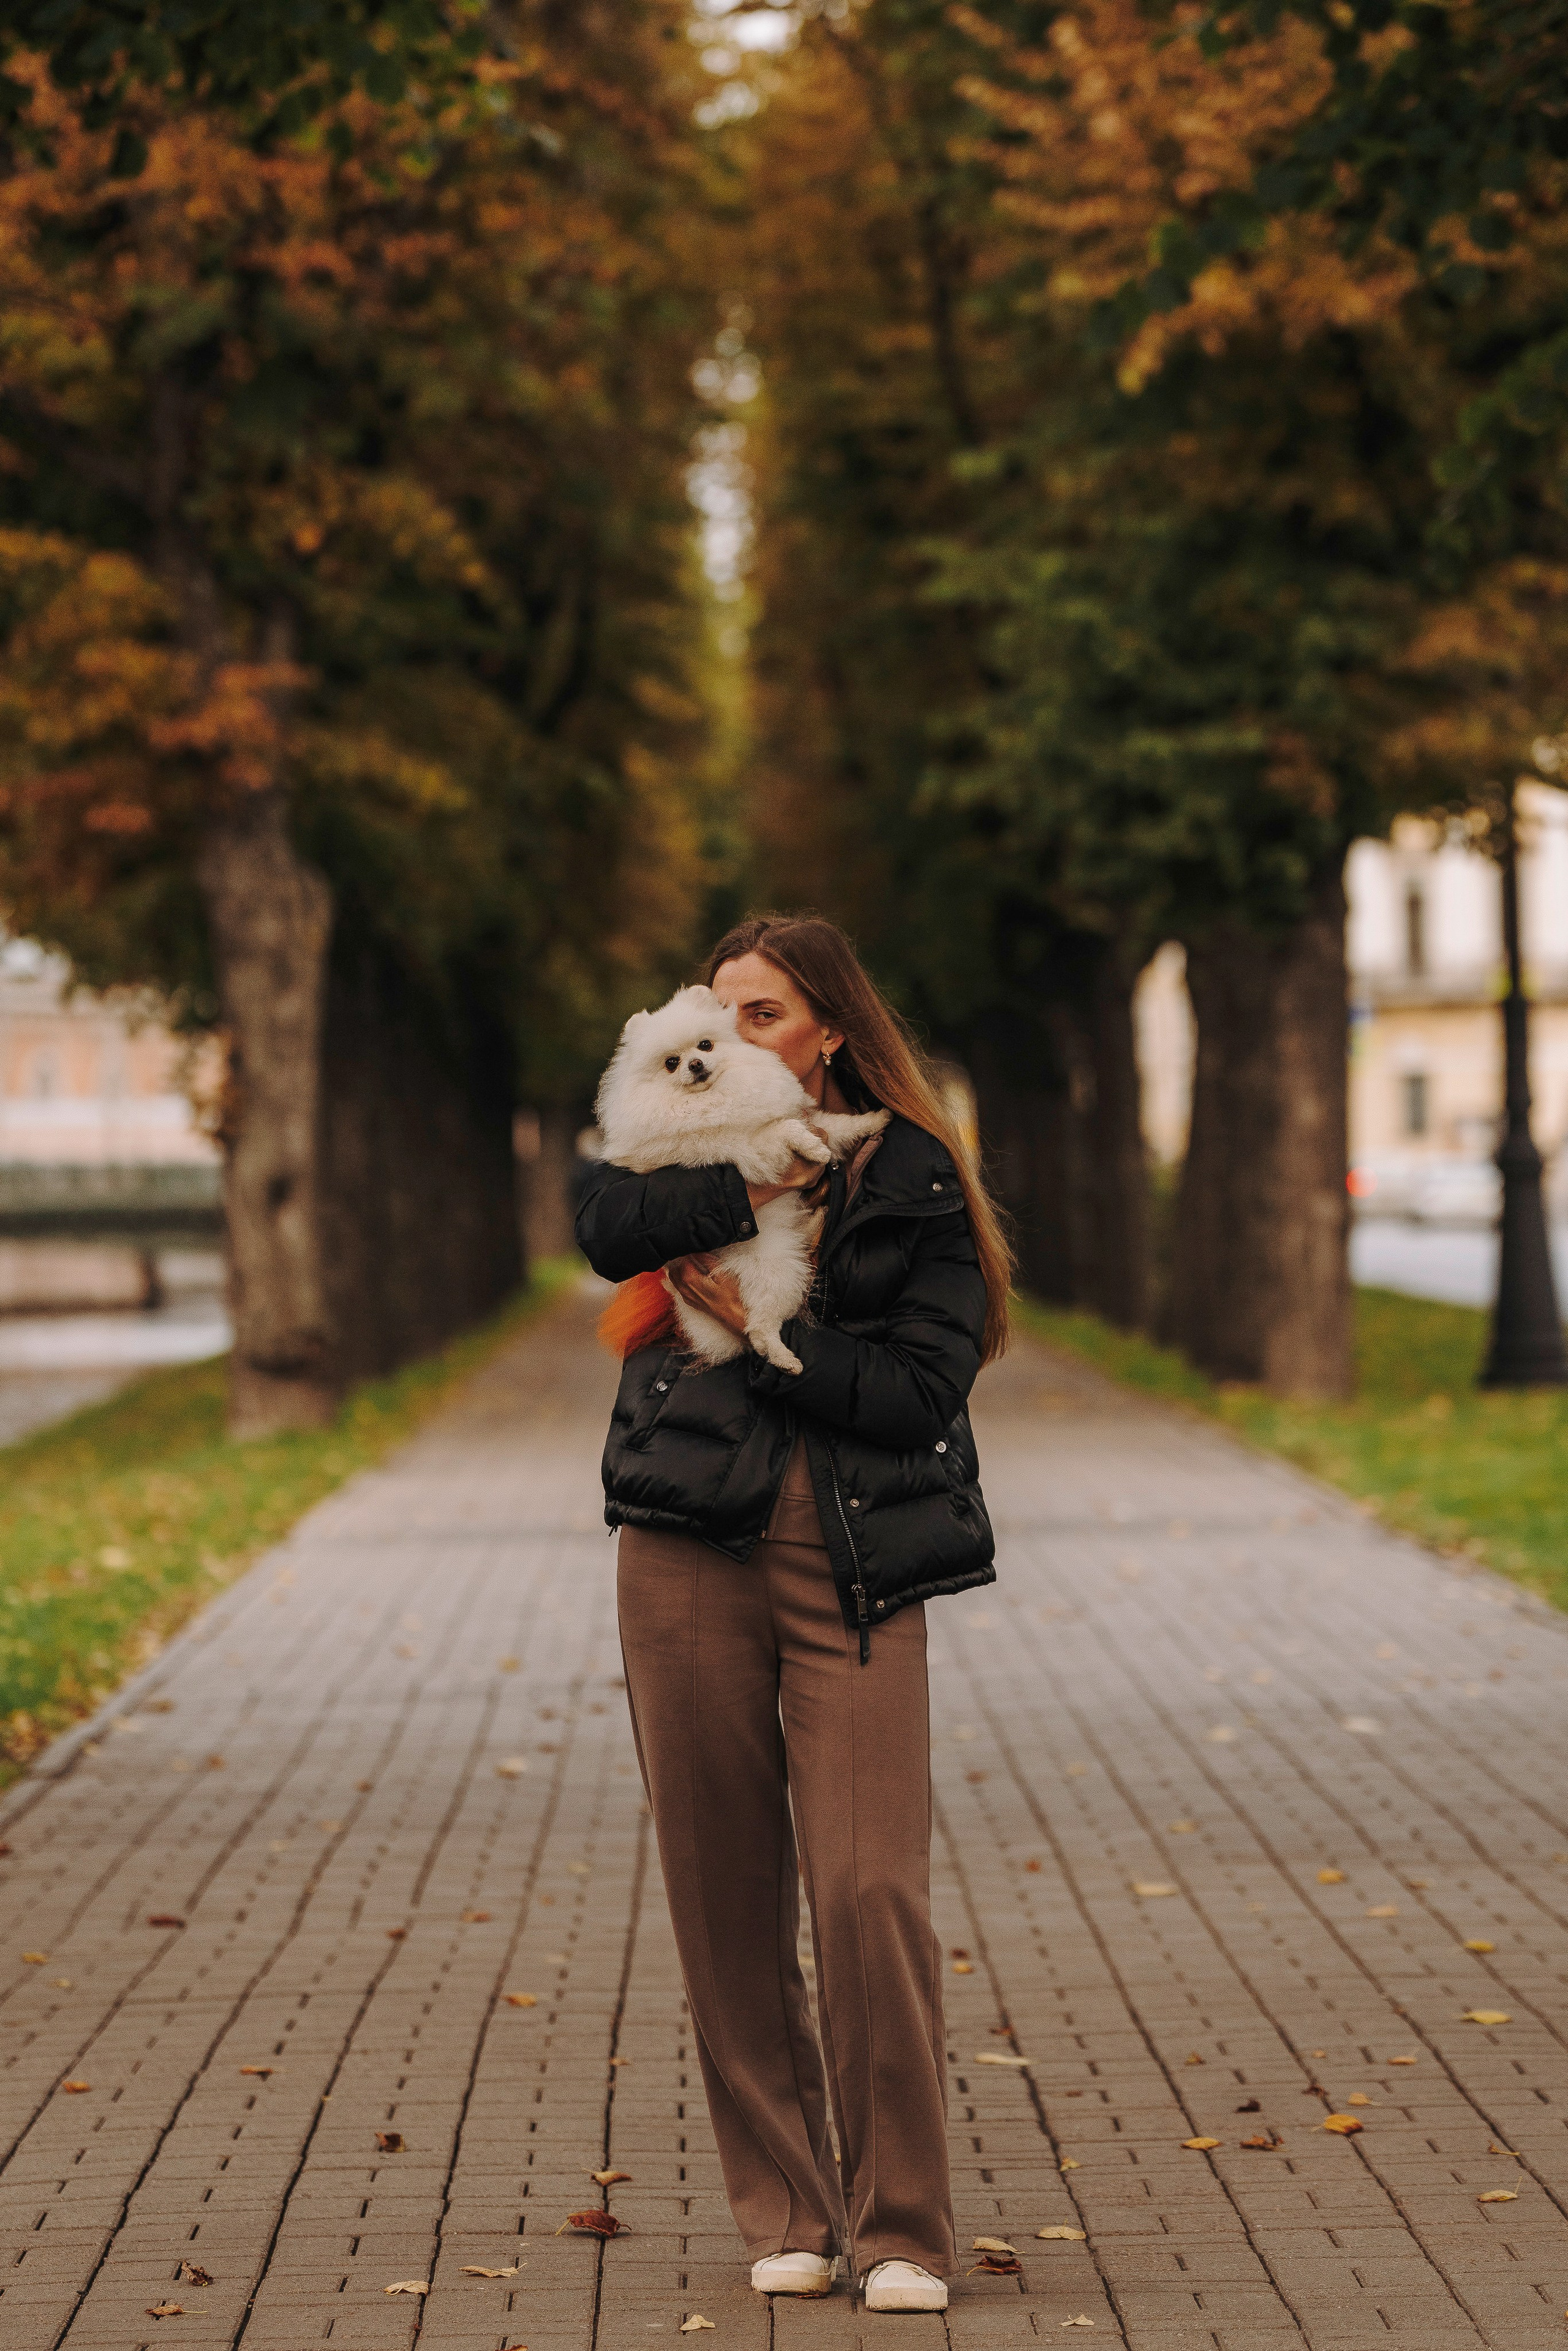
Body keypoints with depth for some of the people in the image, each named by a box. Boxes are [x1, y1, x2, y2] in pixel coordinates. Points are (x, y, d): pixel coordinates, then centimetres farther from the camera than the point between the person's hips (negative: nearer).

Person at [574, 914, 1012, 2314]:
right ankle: (786, 2216, 16)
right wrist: (762, 1184, -14)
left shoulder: (914, 1183, 3)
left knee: (871, 1893, -10)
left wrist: (761, 1327, -10)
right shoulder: (696, 1148, 13)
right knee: (727, 1896, 5)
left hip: (852, 1572, -3)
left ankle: (902, 2230, 1)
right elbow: (607, 1226, -9)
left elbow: (924, 1389, -6)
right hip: (691, 1555, 3)